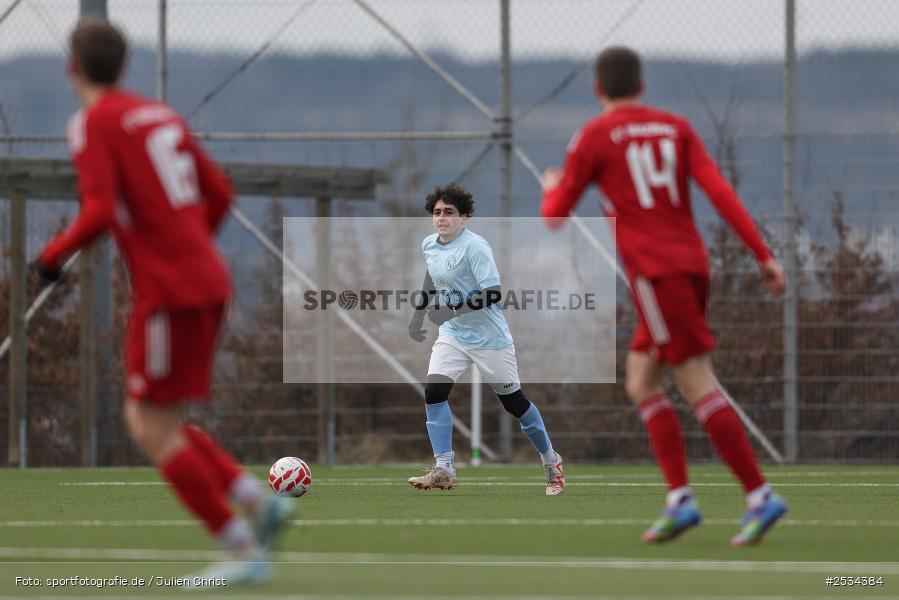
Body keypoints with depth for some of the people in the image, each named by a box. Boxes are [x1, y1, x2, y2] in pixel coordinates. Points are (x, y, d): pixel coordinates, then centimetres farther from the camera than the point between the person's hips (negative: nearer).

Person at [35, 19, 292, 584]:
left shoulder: (93, 125, -8)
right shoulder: (161, 115, 16)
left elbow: (99, 213, -20)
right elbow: (219, 194, 18)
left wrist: (54, 254, -3)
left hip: (169, 293, -8)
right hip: (208, 281, 8)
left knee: (153, 431, -3)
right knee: (151, 422, 16)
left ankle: (244, 551, -7)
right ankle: (259, 500, 4)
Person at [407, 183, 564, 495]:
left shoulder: (475, 247, -21)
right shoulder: (429, 245, 3)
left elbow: (493, 293, -27)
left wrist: (452, 311, -31)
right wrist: (418, 314, 22)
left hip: (489, 338, -6)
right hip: (452, 337, 6)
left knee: (514, 402, 6)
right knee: (434, 392, -15)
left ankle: (551, 461, 27)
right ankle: (443, 469, -12)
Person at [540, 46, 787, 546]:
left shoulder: (594, 137, 0)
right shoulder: (675, 128, 13)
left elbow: (554, 216, 4)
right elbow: (718, 191, 1)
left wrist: (551, 188, 28)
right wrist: (764, 255, -1)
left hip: (655, 274, -6)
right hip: (692, 265, 6)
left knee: (699, 387, -9)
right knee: (641, 384, 13)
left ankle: (760, 496, -16)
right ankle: (679, 499, 4)